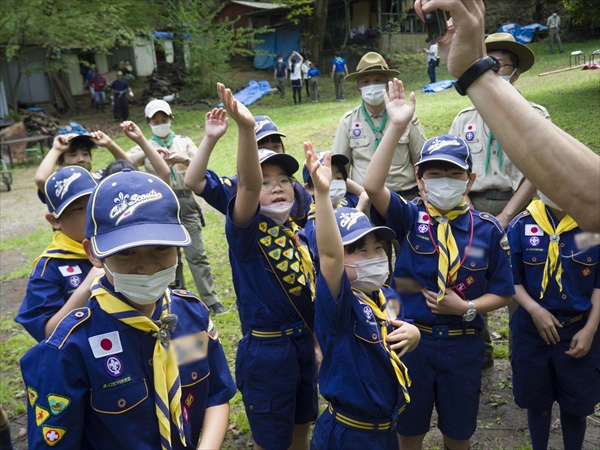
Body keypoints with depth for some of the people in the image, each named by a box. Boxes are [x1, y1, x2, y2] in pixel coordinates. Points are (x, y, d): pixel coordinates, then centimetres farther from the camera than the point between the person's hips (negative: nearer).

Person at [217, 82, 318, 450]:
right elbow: (248, 186, -37)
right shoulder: (245, 232, -16)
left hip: (303, 343, 6)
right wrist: (246, 128, -52)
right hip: (265, 351, -6)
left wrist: (314, 341, 17)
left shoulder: (296, 232, 3)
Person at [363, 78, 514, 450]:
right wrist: (397, 127, -34)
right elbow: (372, 186, -29)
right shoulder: (407, 219, -11)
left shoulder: (488, 230, -7)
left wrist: (467, 308, -18)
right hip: (411, 339, 0)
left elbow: (502, 292, 0)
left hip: (463, 346, 1)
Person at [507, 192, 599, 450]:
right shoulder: (521, 225, -7)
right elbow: (512, 279, -1)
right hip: (531, 328, 0)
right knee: (536, 399, 16)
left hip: (578, 329, 0)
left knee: (577, 402, 14)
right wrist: (534, 310, -15)